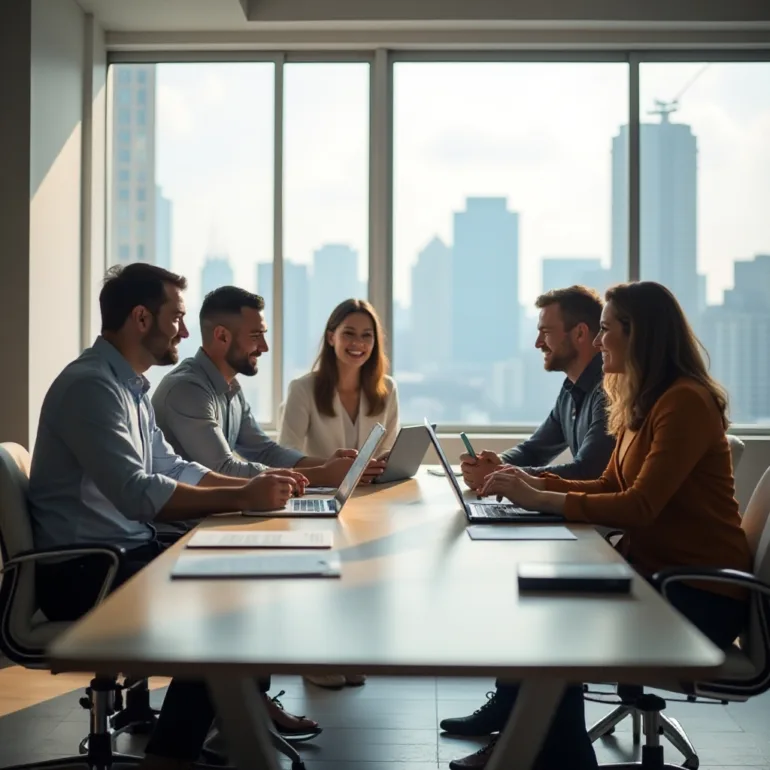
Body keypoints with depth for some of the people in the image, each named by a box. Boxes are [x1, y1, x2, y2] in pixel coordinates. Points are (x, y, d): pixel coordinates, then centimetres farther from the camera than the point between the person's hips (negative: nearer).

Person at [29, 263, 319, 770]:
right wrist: (242, 498, -27)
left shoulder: (128, 385, 12)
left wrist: (254, 484, 3)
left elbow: (172, 468, 16)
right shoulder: (91, 384, -20)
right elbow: (138, 494, -30)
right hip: (83, 571, -10)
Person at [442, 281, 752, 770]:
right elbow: (611, 487, 15)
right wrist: (535, 482, 2)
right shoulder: (641, 401, 13)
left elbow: (639, 506, -25)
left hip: (700, 594, -8)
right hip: (651, 569, 9)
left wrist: (540, 500, -24)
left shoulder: (685, 403, -18)